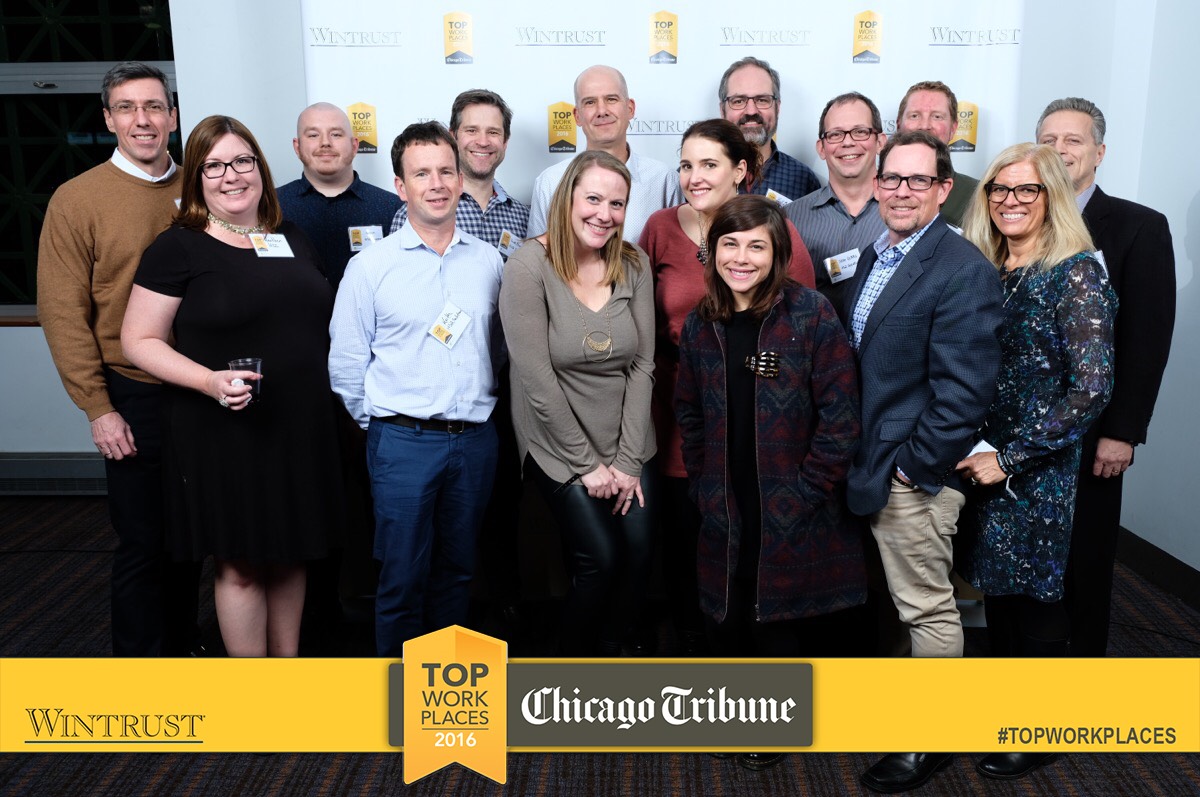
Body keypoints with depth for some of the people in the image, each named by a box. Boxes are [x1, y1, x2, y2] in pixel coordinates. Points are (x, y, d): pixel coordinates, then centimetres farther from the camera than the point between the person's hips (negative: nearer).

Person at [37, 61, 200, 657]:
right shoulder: (77, 199, -4)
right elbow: (63, 313, -6)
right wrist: (99, 408, -10)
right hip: (134, 399, -4)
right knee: (142, 545, 3)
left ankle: (182, 647, 33)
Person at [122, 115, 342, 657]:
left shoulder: (293, 241, 10)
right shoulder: (178, 248, -5)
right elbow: (139, 341, -7)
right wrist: (210, 381, -22)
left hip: (300, 429, 5)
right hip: (223, 436, -4)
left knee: (290, 555, 15)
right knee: (240, 566, 6)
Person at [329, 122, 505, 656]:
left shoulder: (488, 260, 6)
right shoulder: (371, 266, -3)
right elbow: (345, 365, 0)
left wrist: (476, 400, 9)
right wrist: (381, 422, 1)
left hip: (475, 439, 3)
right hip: (404, 442, -3)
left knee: (456, 571, 15)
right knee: (403, 576, 5)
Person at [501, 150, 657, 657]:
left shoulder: (634, 266, 0)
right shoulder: (529, 266, -14)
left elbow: (643, 364, -1)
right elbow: (537, 378, -16)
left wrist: (628, 459, -6)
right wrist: (587, 463, -12)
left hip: (628, 446, 4)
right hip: (560, 447, -4)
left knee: (639, 551, -3)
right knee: (600, 556, -11)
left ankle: (608, 651, 24)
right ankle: (575, 657, 18)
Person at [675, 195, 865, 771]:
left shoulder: (811, 314, -9)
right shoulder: (700, 324, 5)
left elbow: (840, 414, -10)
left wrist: (808, 492, -12)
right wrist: (705, 488, 6)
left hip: (800, 518, -3)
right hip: (729, 518, 4)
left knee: (810, 628, 9)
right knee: (734, 626, 9)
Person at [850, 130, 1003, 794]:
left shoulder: (963, 271, -16)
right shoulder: (873, 257, 11)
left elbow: (963, 391, -20)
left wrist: (915, 466, -16)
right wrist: (860, 462, 11)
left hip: (913, 473, -8)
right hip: (871, 465, 8)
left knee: (927, 609, 6)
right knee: (901, 599, 21)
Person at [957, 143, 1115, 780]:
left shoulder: (1076, 274, -12)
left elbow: (1092, 387, -18)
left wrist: (1010, 458, -18)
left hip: (1042, 469, -5)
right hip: (984, 462, 6)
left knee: (1034, 599, 7)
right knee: (998, 590, 16)